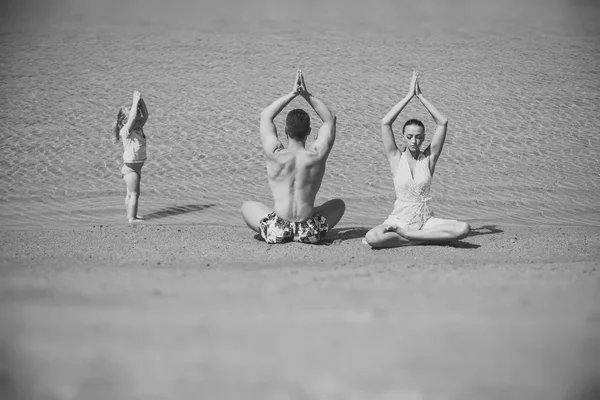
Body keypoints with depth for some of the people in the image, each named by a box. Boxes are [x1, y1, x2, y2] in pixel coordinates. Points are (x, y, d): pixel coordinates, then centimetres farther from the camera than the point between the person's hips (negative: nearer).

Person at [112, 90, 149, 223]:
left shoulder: (138, 129, 6)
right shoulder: (126, 131, -18)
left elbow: (145, 116, 3)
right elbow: (132, 117, -33)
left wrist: (141, 101, -9)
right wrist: (135, 101, -29)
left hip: (137, 166, 9)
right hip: (130, 166, -9)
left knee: (131, 193, 18)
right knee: (134, 193, -5)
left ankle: (131, 215, 28)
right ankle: (132, 218, -2)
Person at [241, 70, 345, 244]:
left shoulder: (275, 155, -9)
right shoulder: (317, 155, -7)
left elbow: (265, 116, 8)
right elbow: (330, 119, 10)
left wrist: (292, 94, 6)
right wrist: (307, 95, 4)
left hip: (276, 230, -1)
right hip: (310, 232, 1)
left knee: (247, 206, 30)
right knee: (338, 204, 31)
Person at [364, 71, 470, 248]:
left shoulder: (429, 158, 5)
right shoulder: (396, 158, 2)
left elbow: (443, 123, -2)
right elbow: (385, 123, -9)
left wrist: (420, 97, -3)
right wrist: (409, 96, -7)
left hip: (425, 219, 2)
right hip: (400, 218, -2)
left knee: (463, 229, -27)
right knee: (372, 238, -34)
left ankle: (404, 234, -18)